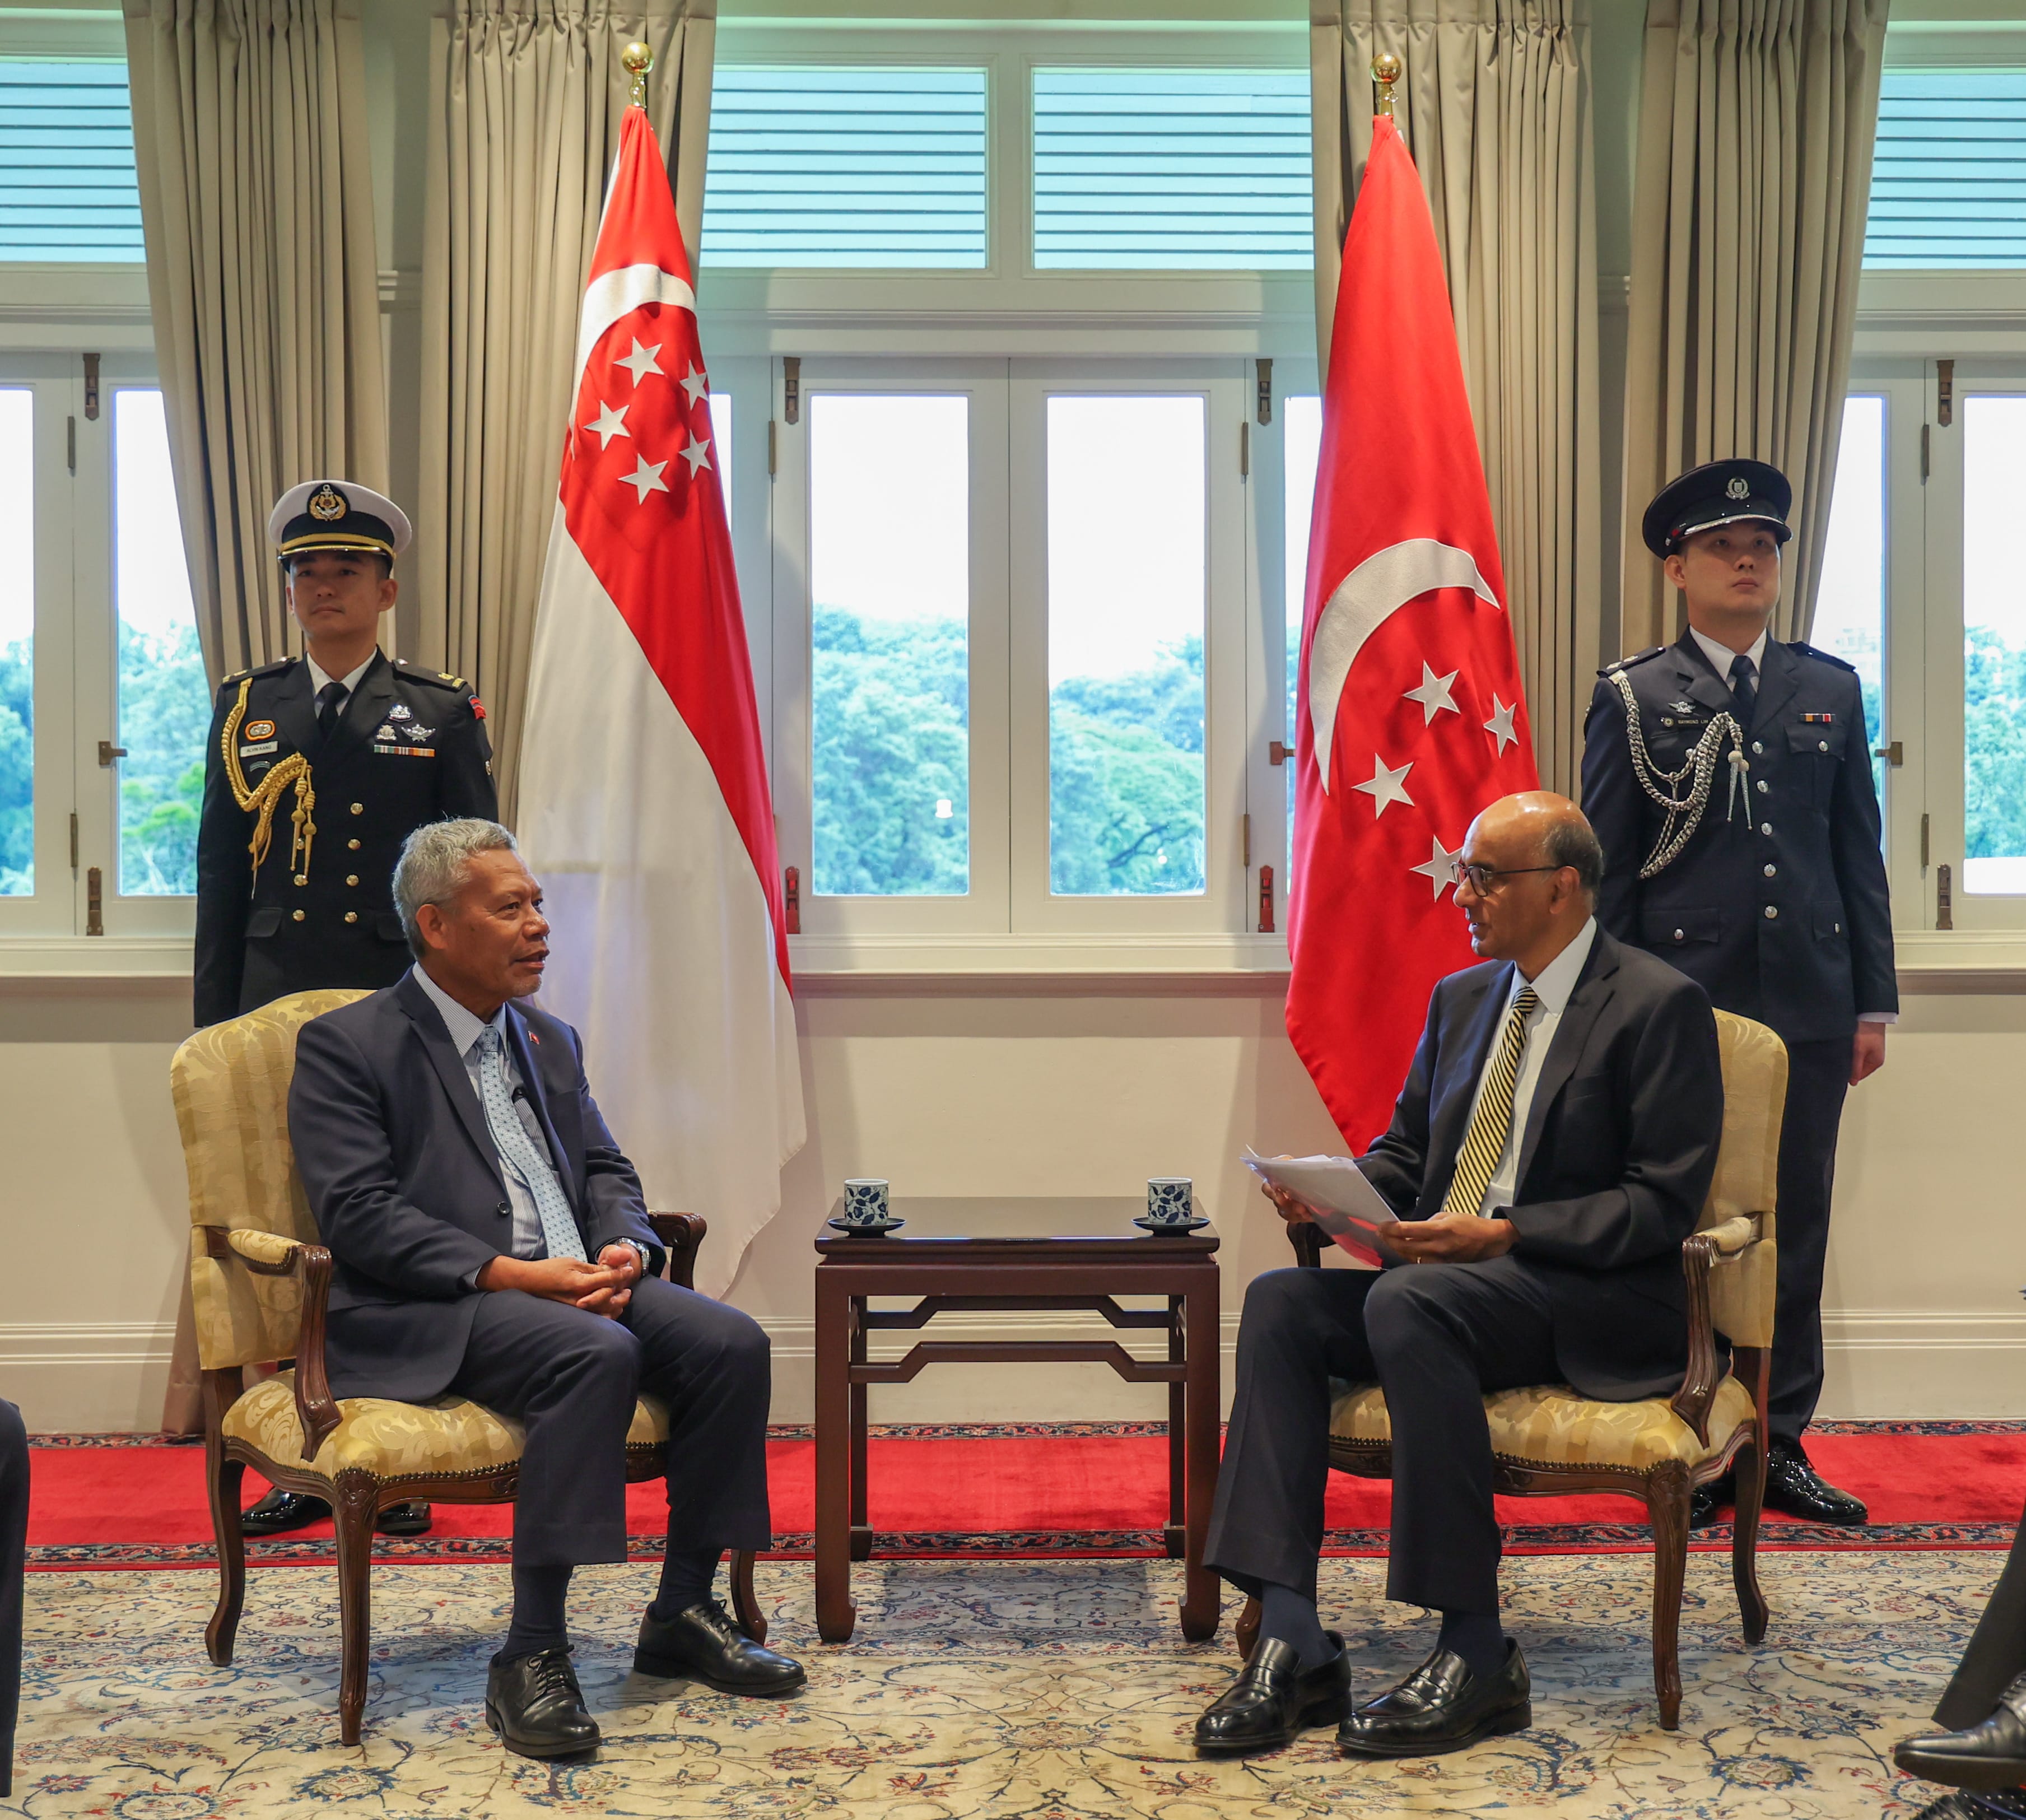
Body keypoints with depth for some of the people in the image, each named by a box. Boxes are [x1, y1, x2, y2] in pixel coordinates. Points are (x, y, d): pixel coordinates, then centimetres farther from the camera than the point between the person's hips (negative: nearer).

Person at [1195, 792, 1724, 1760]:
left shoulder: (1661, 1006, -6)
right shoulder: (1462, 998, 17)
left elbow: (1663, 1202, -12)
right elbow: (1405, 1152, 21)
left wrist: (1504, 1235, -22)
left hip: (1597, 1303, -7)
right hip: (1447, 1277, 7)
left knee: (1406, 1304, -35)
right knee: (1279, 1301, -19)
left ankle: (1477, 1653, -25)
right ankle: (1292, 1641, -22)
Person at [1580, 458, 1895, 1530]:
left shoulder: (1831, 692, 12)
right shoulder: (1633, 699, 1)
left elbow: (1859, 856, 12)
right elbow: (1605, 871, 0)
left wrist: (1873, 1000, 8)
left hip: (1809, 1006, 3)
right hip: (1683, 1002, -3)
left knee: (1796, 1228, 8)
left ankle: (1779, 1441, 19)